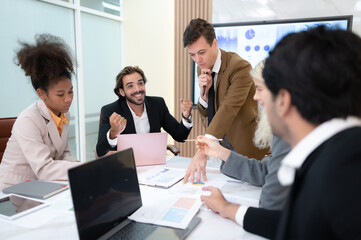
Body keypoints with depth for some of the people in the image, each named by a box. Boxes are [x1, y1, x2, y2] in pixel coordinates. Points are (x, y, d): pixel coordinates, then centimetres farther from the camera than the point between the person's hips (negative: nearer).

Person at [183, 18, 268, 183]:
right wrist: (204, 91, -16)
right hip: (223, 141, 6)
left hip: (245, 145, -6)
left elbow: (229, 109, -34)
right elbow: (205, 113, 7)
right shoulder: (203, 68, 2)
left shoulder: (240, 67, -22)